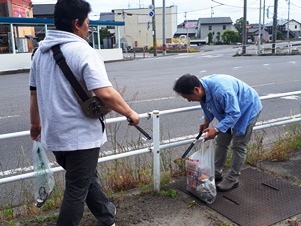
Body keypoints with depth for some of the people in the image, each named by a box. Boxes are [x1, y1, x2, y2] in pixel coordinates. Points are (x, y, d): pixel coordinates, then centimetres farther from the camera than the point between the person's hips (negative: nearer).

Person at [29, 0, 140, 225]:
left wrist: (35, 123, 25)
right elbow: (105, 94, -26)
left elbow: (34, 91, 14)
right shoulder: (83, 51, -18)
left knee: (87, 177, 25)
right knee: (77, 189, 8)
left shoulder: (41, 51, 7)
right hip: (80, 136, -8)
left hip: (54, 134, 8)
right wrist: (130, 113, -12)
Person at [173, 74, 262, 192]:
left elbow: (234, 114, -35)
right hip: (229, 109, 8)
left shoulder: (221, 90, -42)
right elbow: (210, 106, 5)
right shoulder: (203, 88, -15)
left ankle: (232, 179, 10)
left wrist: (216, 130, -41)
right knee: (221, 142, 11)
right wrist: (206, 122, -8)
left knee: (238, 146, -2)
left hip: (247, 109, -8)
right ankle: (216, 173, 23)